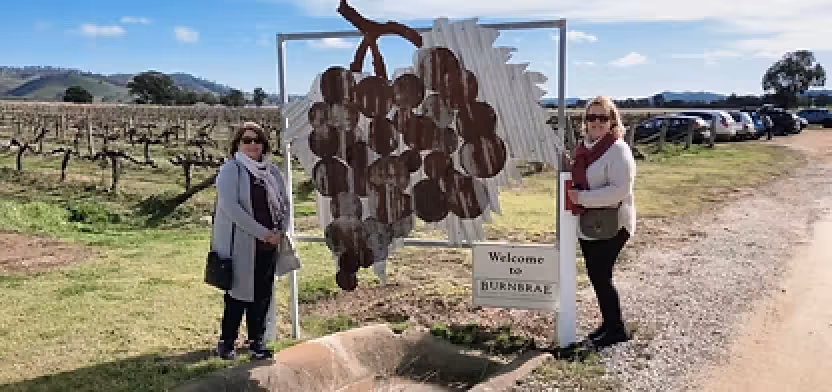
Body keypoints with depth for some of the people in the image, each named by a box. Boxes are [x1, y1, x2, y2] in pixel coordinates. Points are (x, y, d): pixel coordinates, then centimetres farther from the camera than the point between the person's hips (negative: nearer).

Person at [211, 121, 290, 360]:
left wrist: (279, 231, -4)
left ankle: (257, 341, 24)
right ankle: (226, 342, 20)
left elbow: (284, 203, 14)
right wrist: (263, 233, -19)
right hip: (241, 244, -5)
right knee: (240, 293, 3)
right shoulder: (230, 170, -7)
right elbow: (230, 206, -18)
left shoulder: (271, 170, 10)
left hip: (269, 245, 5)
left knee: (263, 294, 10)